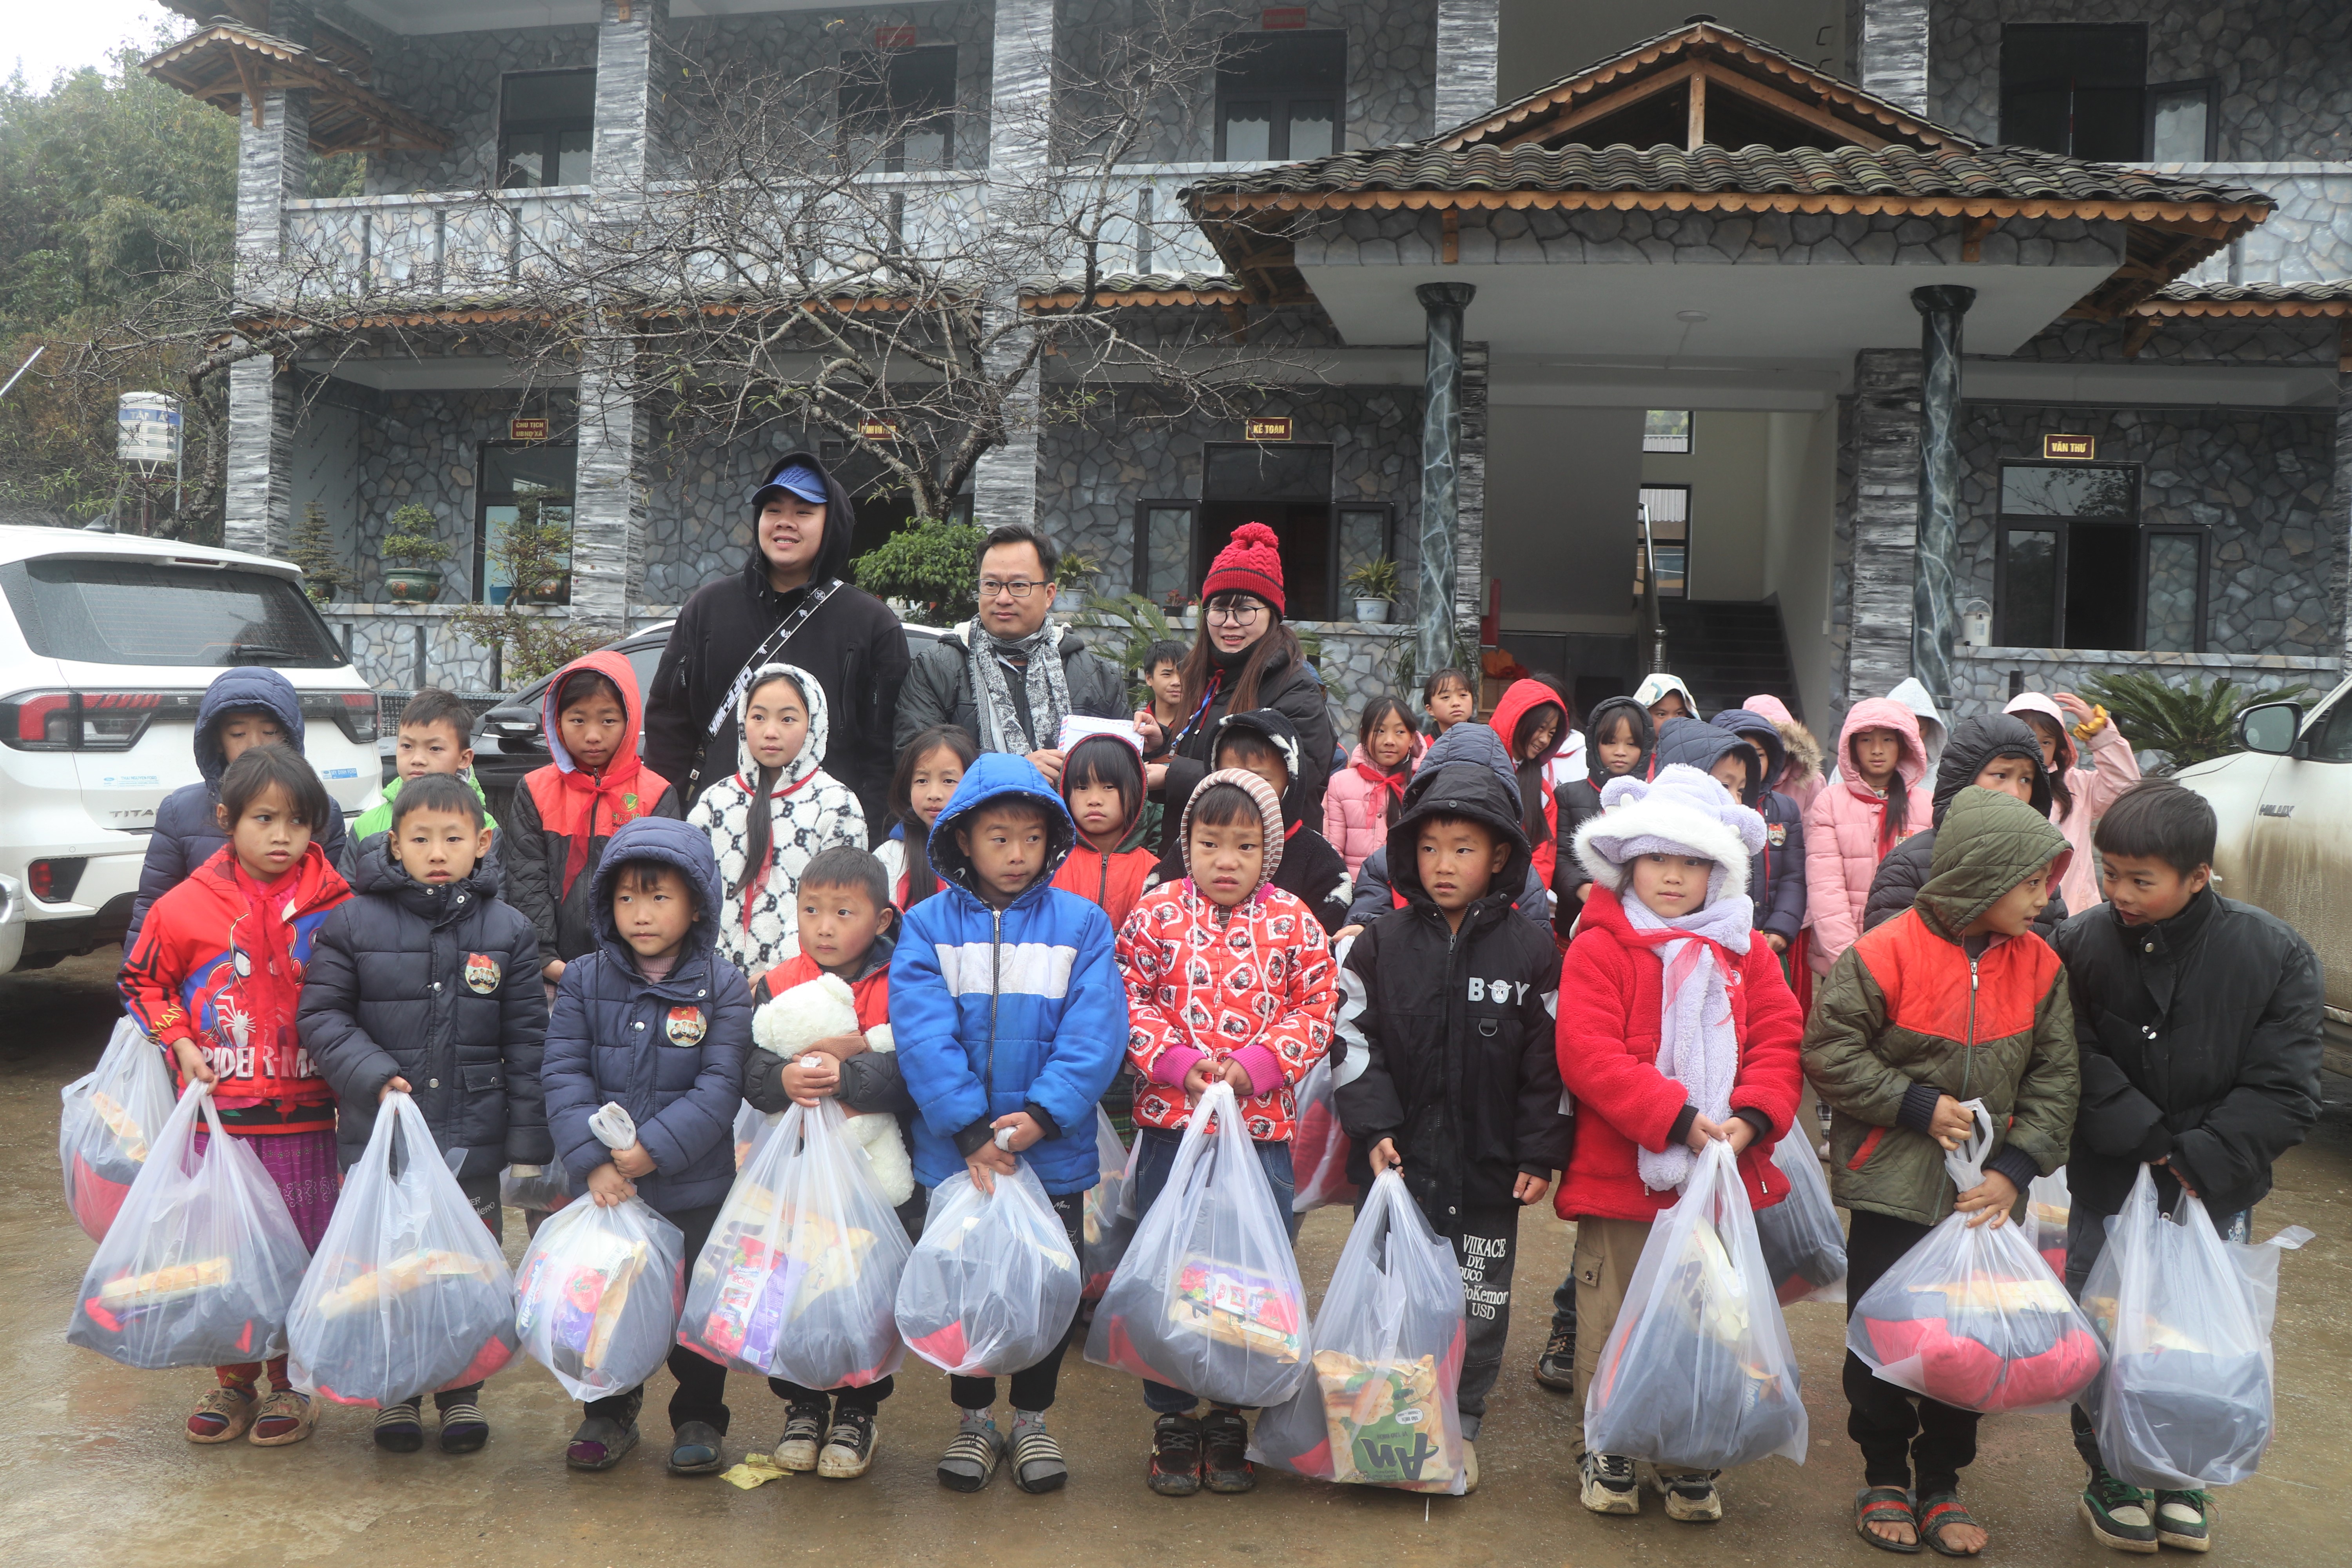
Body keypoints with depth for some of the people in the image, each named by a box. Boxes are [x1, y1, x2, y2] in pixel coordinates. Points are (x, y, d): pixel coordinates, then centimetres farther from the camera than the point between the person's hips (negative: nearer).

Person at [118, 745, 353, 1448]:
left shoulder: (334, 908, -3)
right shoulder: (186, 907, -3)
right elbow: (140, 981, 11)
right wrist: (179, 1042, -1)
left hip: (303, 1118, 0)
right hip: (215, 1113, 1)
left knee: (300, 1251, 6)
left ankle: (292, 1383, 22)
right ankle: (233, 1381, 26)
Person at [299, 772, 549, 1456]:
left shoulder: (508, 930, 0)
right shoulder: (354, 922, -4)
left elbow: (527, 1040, 2)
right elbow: (321, 1014, -1)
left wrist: (529, 1136, 0)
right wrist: (373, 1075, -16)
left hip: (473, 1141, 1)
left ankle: (461, 1390, 28)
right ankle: (396, 1391, 28)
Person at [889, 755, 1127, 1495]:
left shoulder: (1082, 924, -3)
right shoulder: (928, 925, -3)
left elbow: (1095, 1031, -11)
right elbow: (923, 1032, -13)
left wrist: (1042, 1113, -22)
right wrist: (971, 1129, -22)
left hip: (1054, 1150, 0)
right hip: (954, 1152, 0)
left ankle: (1033, 1420, 30)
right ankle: (973, 1420, 31)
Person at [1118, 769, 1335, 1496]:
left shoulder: (1292, 921, 1)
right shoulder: (1156, 913, 0)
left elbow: (1317, 1006, 2)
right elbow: (1128, 999, -1)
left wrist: (1256, 1065, -11)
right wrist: (1179, 1061, -13)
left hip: (1263, 1126, 0)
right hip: (1170, 1122, 0)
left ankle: (1231, 1422, 23)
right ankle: (1172, 1423, 22)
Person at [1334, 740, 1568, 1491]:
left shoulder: (1531, 953, -1)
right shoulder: (1383, 943, 1)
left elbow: (1548, 1063, 1)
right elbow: (1353, 1040, 0)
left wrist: (1540, 1154, -2)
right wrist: (1373, 1127, -9)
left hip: (1487, 1167, 0)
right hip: (1398, 1161, 0)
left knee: (1479, 1302, 9)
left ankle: (1460, 1424, 27)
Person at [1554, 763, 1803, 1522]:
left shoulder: (1745, 951, 8)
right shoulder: (1599, 947, -6)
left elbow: (1780, 1039, 4)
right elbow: (1588, 1053, -15)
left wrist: (1753, 1115, -14)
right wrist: (1676, 1118, -22)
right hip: (1622, 1172, -3)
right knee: (1613, 1319, 6)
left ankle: (1691, 1463, 26)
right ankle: (1605, 1452, 23)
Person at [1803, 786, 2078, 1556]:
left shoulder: (2038, 966, 0)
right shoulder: (1884, 955, -15)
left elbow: (2053, 1080, 4)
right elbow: (1830, 1053, -12)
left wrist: (2016, 1168, -7)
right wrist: (1918, 1106, -15)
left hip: (1983, 1195, 4)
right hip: (1892, 1188, -4)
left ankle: (1941, 1484, 29)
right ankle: (1885, 1477, 27)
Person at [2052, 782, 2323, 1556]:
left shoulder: (2276, 955, -11)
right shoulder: (2081, 945, -10)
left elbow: (2283, 1094, -12)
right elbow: (2082, 1069, -10)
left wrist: (2196, 1164, -20)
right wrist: (2155, 1146, -19)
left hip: (2218, 1194, 0)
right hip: (2108, 1189, 0)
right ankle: (2113, 1479, 28)